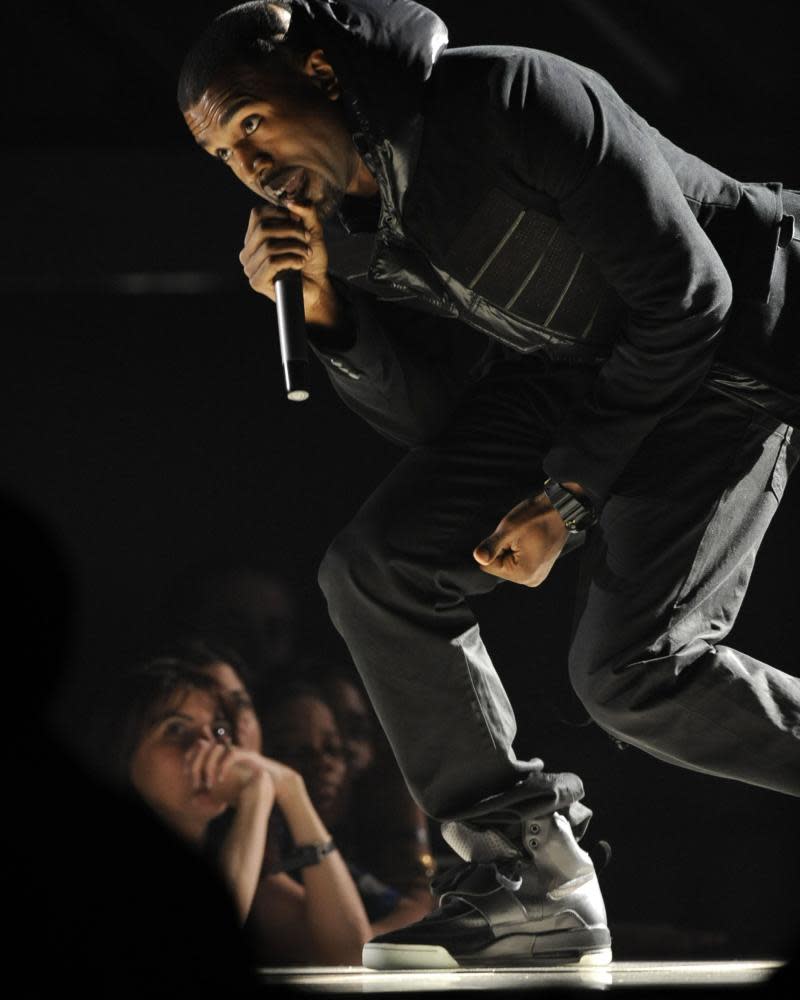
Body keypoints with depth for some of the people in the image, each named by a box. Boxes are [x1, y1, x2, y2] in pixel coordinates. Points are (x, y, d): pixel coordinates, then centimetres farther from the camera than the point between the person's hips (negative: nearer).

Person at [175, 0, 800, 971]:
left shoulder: (520, 101, -28)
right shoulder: (345, 221, -4)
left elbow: (689, 293, -25)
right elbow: (429, 413, 0)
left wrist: (567, 492, -21)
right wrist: (324, 305, -18)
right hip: (572, 371, 8)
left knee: (629, 667, -21)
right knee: (377, 568, -6)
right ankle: (531, 875, -3)